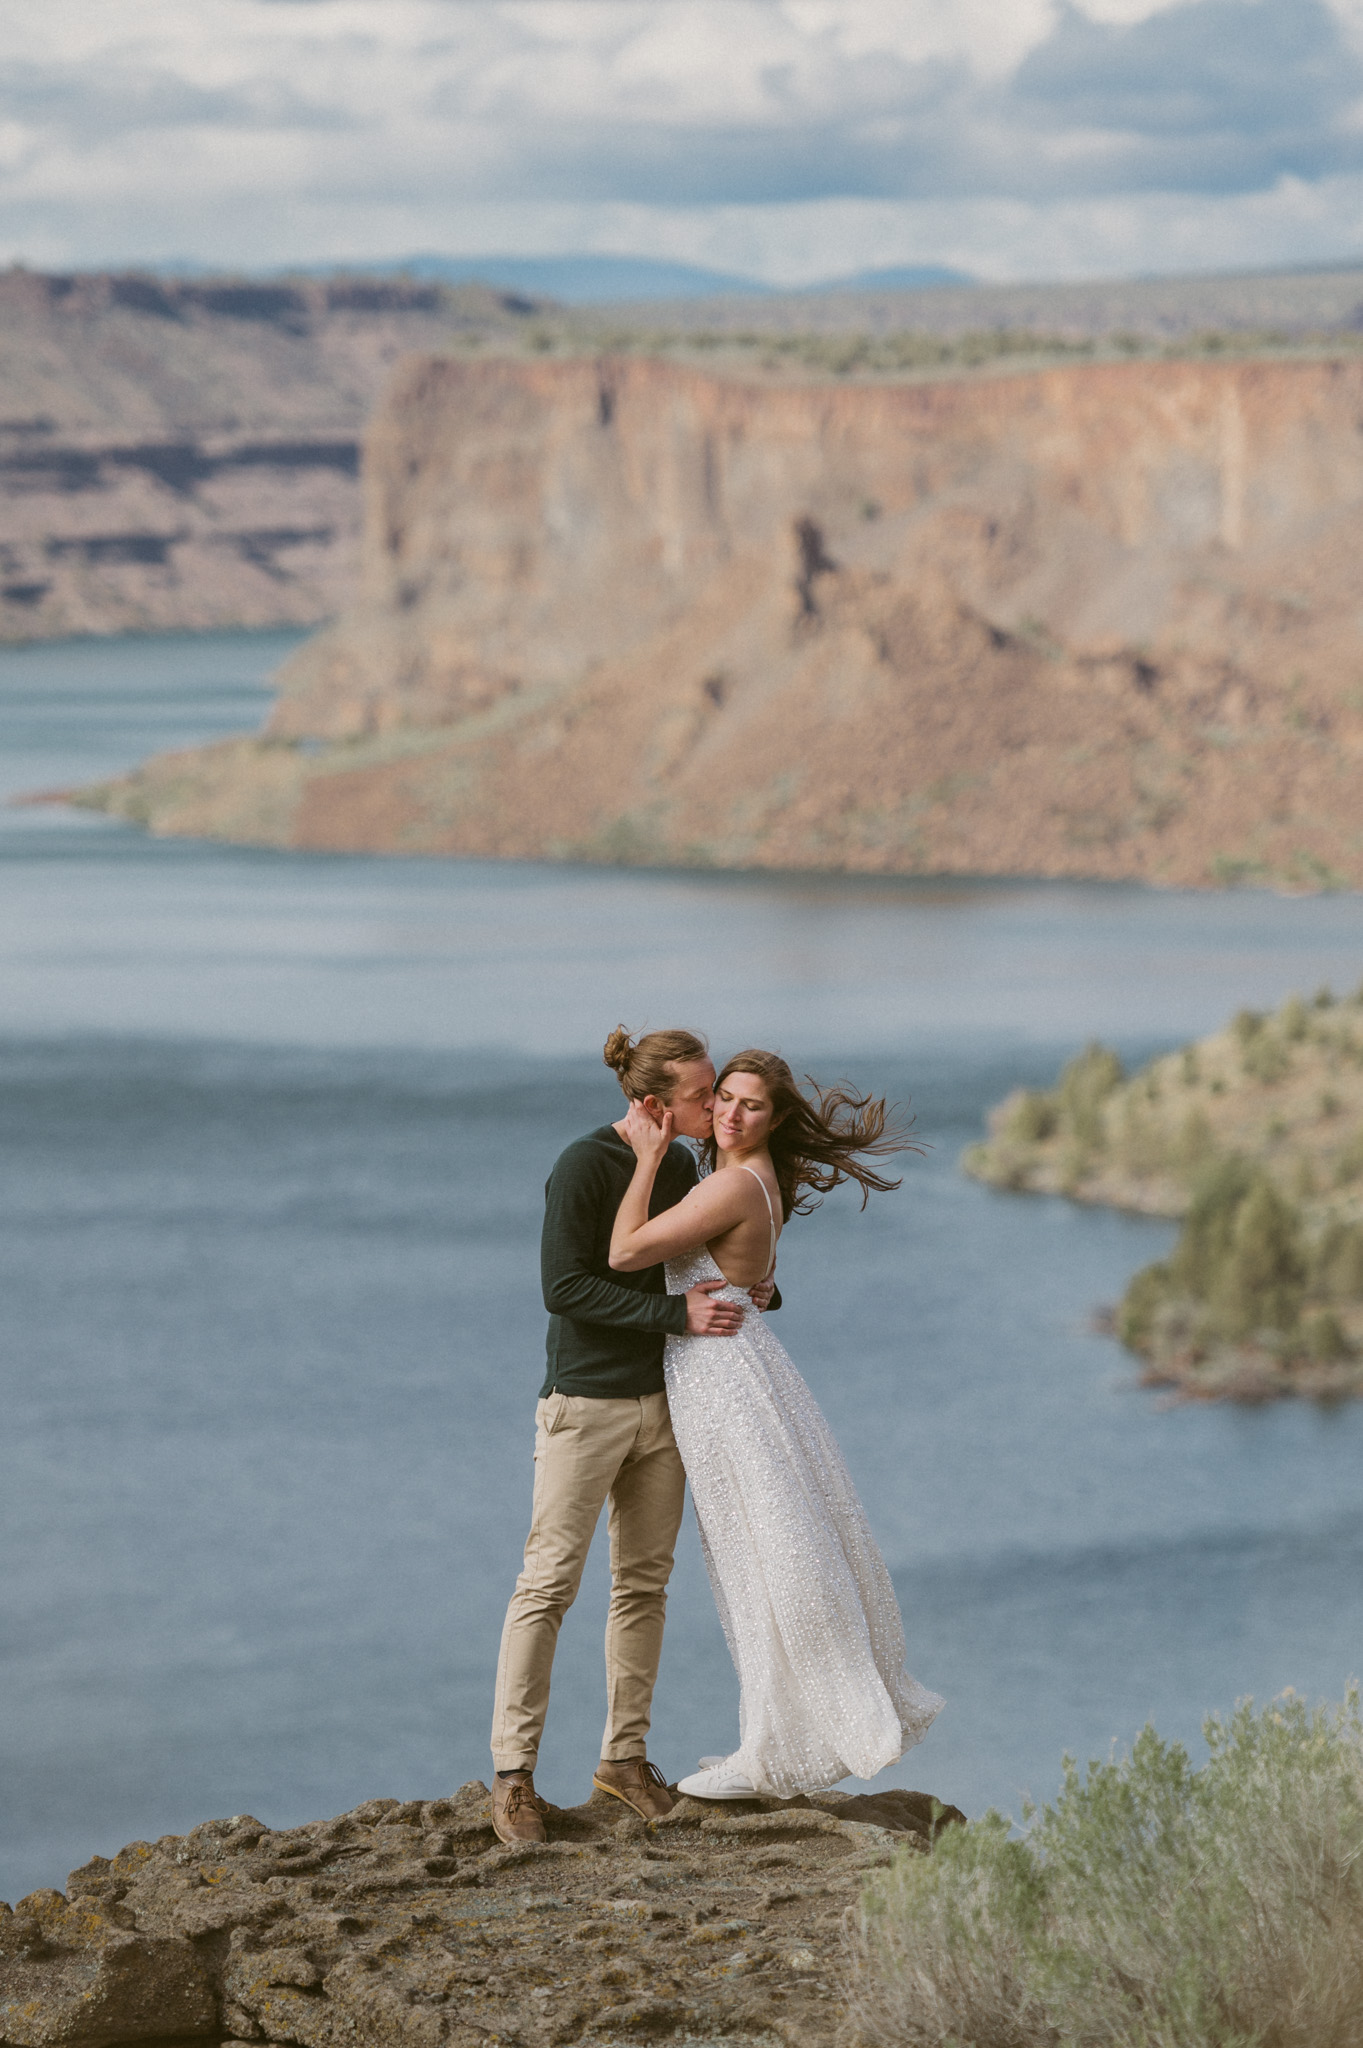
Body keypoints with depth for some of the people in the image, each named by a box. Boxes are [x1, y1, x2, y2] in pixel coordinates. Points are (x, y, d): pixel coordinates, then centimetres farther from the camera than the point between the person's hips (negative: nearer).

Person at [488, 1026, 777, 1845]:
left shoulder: (682, 1167, 8)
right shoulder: (583, 1168, -14)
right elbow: (566, 1288, -19)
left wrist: (752, 1292, 4)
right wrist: (679, 1313, -21)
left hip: (661, 1401, 7)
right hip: (586, 1403, -7)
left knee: (644, 1583, 9)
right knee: (550, 1582, -7)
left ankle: (626, 1755, 18)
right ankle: (514, 1771, -5)